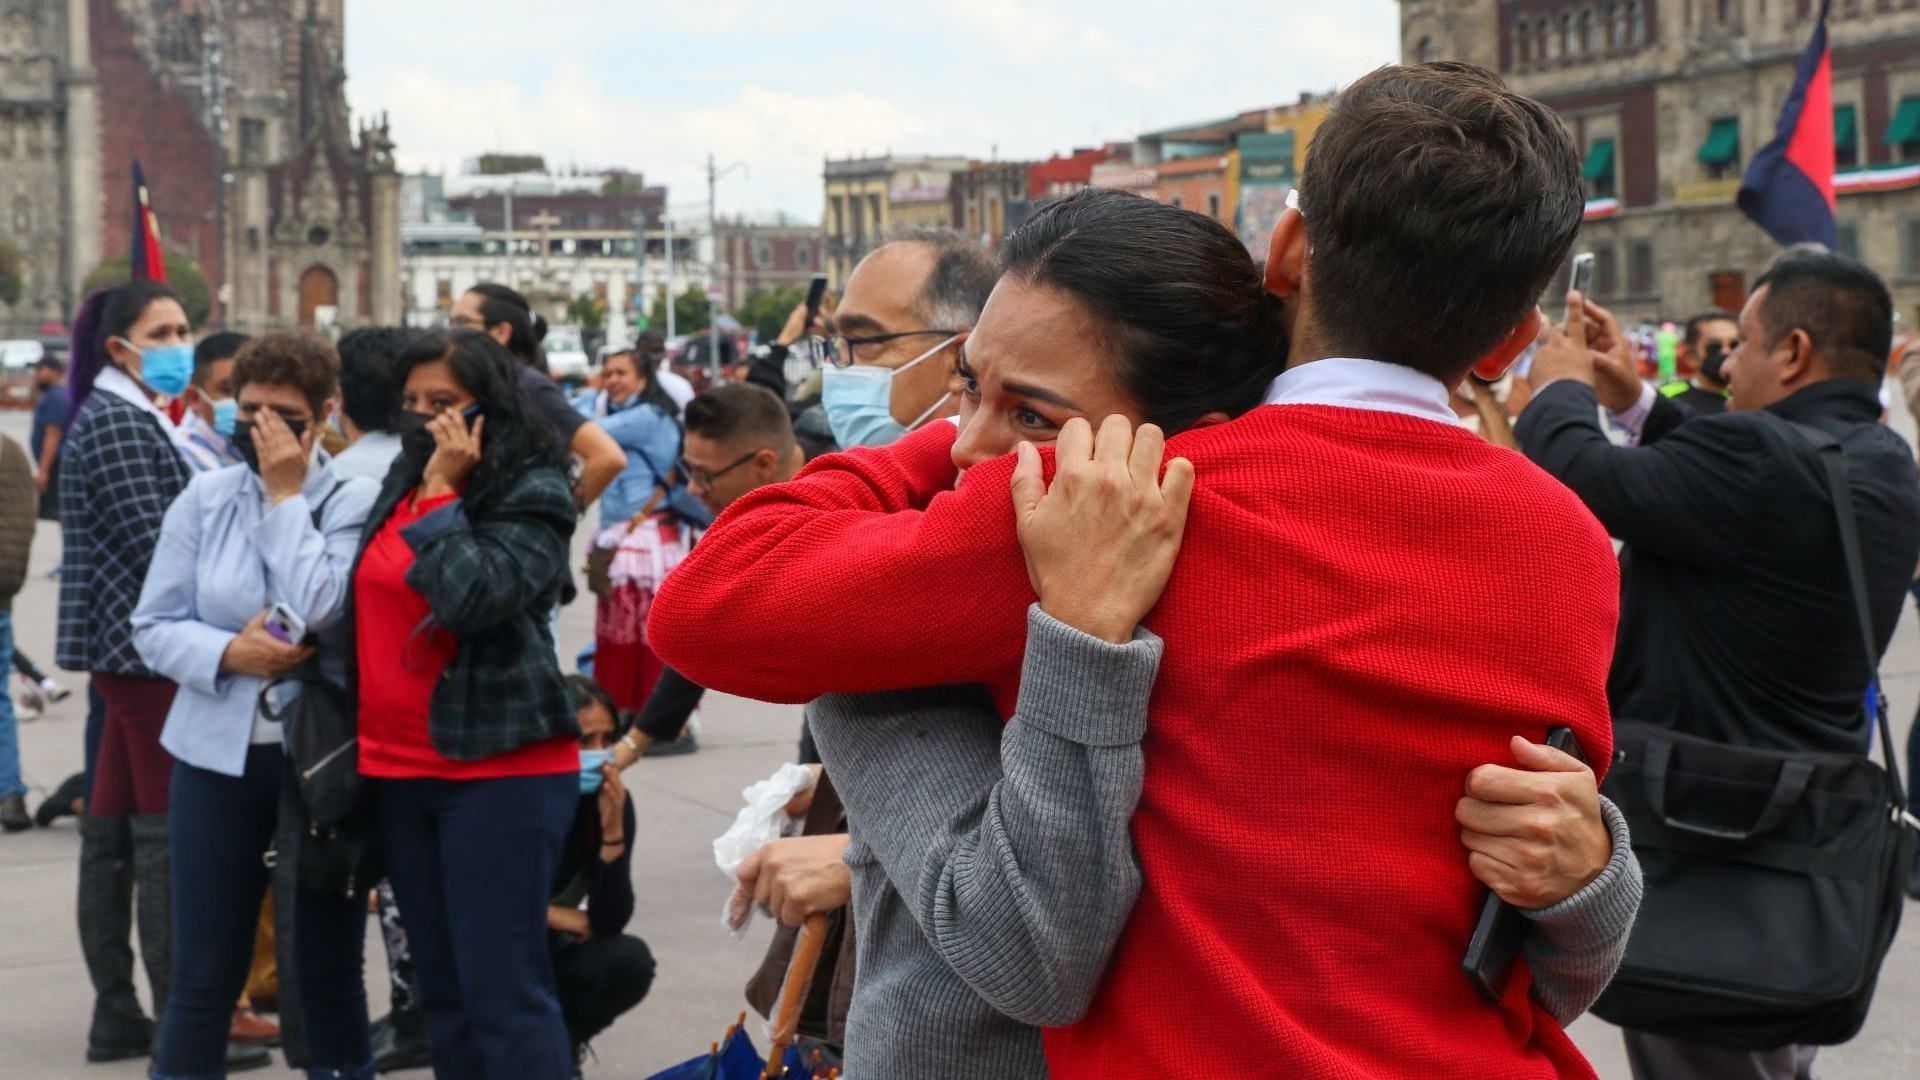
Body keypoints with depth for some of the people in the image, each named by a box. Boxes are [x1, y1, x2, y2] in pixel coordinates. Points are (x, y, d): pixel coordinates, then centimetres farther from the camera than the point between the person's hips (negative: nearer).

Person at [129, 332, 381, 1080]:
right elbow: (153, 627, 1)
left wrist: (286, 495, -14)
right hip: (219, 755, 2)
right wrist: (228, 653, -17)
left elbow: (323, 611, -21)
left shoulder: (356, 501, -5)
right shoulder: (204, 498, 2)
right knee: (203, 976, 5)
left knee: (330, 971, 10)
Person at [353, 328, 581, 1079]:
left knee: (504, 990, -9)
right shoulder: (401, 484, 13)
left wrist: (443, 492, -16)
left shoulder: (531, 495, -9)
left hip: (499, 767, -7)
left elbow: (471, 597, -23)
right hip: (401, 769, 8)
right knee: (442, 990, 12)